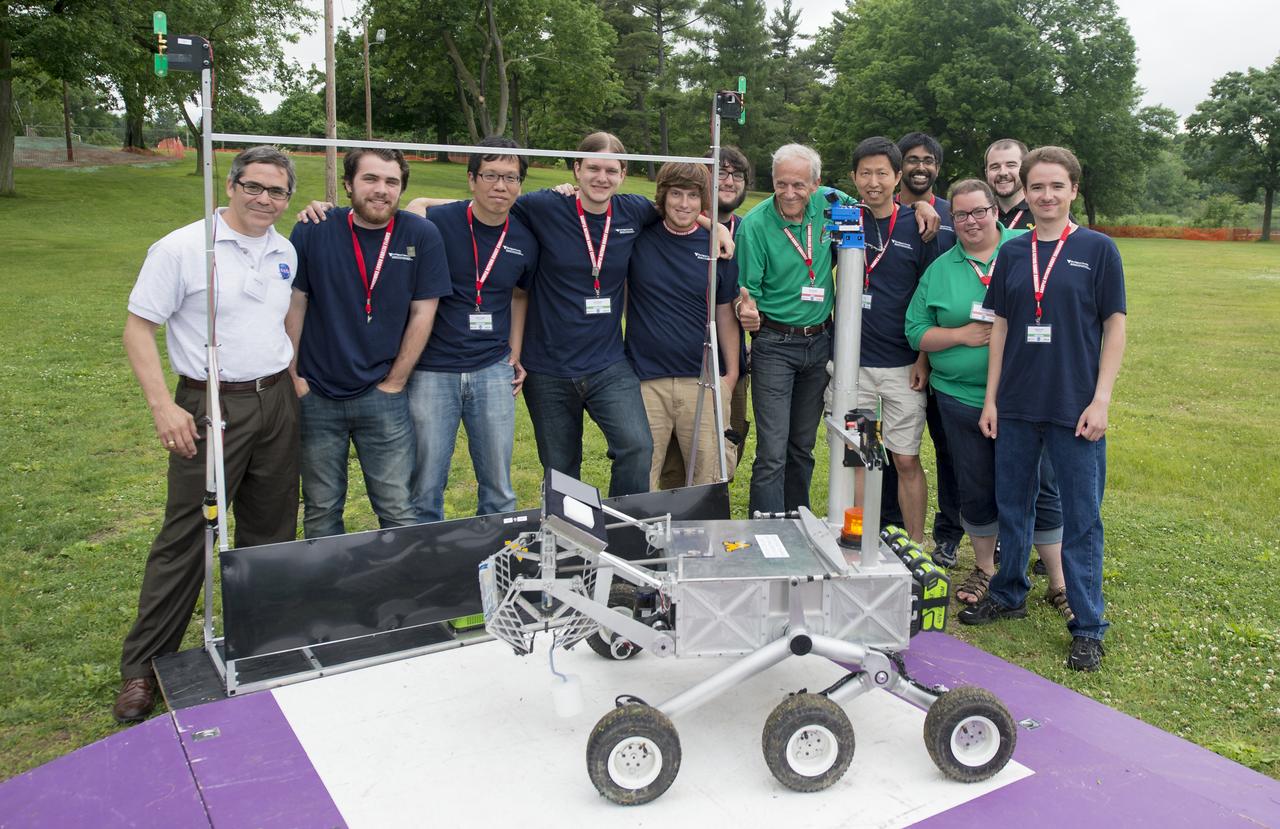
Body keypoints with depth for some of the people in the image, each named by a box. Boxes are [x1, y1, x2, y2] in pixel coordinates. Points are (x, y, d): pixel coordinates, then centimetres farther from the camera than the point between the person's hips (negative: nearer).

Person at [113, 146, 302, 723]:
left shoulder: (286, 253, 9)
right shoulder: (182, 248, -9)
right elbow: (138, 327, -8)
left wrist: (291, 376, 14)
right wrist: (162, 406, -17)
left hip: (276, 404, 6)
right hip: (211, 407, -5)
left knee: (270, 533, 12)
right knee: (186, 538, -2)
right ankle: (141, 668, 12)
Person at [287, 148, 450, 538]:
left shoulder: (421, 235, -5)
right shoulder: (312, 231, -2)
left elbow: (423, 313, -3)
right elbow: (295, 305, 3)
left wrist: (395, 382, -3)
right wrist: (291, 375, 0)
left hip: (382, 398, -1)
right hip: (316, 396, 1)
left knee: (399, 513, 1)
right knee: (321, 512, 13)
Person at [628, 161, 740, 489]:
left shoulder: (716, 247, 5)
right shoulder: (638, 237, 2)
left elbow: (725, 314, 10)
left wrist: (731, 372, 7)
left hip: (703, 380, 1)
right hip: (645, 379, -1)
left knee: (710, 476, 6)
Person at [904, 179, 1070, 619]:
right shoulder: (939, 269, 7)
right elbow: (916, 332, 5)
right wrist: (963, 335, -10)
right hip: (961, 397, 2)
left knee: (1041, 488, 4)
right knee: (976, 489, 13)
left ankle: (1059, 583, 17)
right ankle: (985, 569, 32)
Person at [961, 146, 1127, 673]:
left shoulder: (1097, 249, -2)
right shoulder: (1012, 253, 7)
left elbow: (1114, 327, -2)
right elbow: (1000, 327, 9)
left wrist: (1101, 401, -9)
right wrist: (991, 398, 5)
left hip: (1075, 407, -3)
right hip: (1016, 406, 4)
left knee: (1081, 516, 2)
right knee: (1011, 505, 14)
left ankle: (1088, 627, 14)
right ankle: (1009, 594, 33)